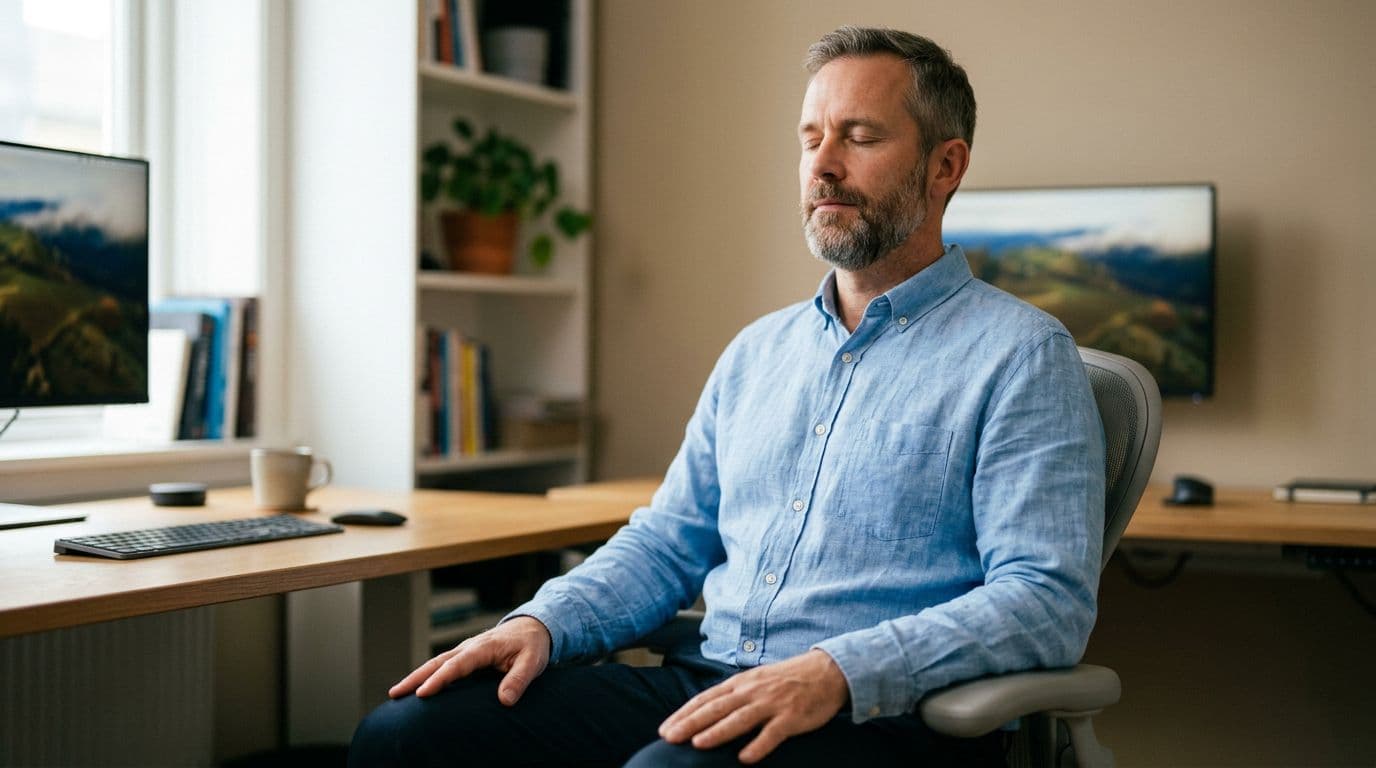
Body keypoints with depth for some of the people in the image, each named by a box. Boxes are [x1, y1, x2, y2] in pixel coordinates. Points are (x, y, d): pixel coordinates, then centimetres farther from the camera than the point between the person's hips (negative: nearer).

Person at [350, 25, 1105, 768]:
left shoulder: (1021, 356, -2)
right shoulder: (759, 350, 19)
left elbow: (1048, 601, -13)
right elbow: (667, 544, 22)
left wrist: (837, 673, -26)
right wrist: (542, 623, 2)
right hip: (709, 684, 6)